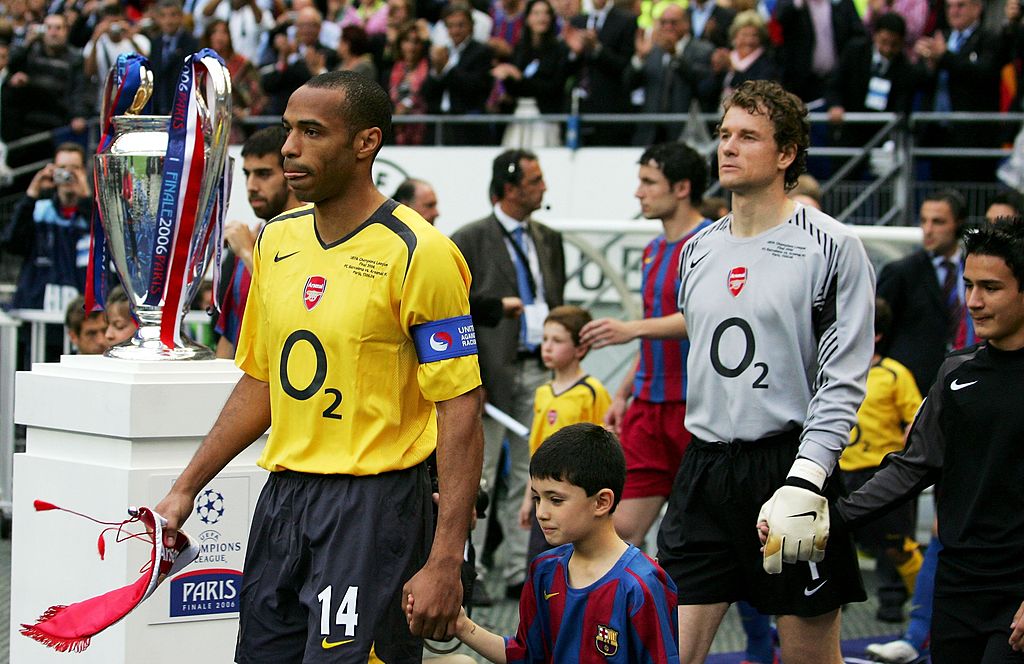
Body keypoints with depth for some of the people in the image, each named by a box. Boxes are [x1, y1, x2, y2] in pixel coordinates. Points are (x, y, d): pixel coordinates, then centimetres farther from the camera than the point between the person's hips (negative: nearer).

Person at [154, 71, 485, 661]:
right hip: (283, 499, 7)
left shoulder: (419, 253, -12)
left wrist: (445, 563, -19)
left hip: (375, 505, -7)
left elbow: (460, 411, -14)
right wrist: (186, 489, 15)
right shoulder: (277, 240, 10)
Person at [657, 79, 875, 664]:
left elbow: (844, 380, -10)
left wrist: (804, 480, -19)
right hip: (704, 468, 5)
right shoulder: (698, 250, 14)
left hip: (789, 465, -5)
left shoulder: (830, 246, -6)